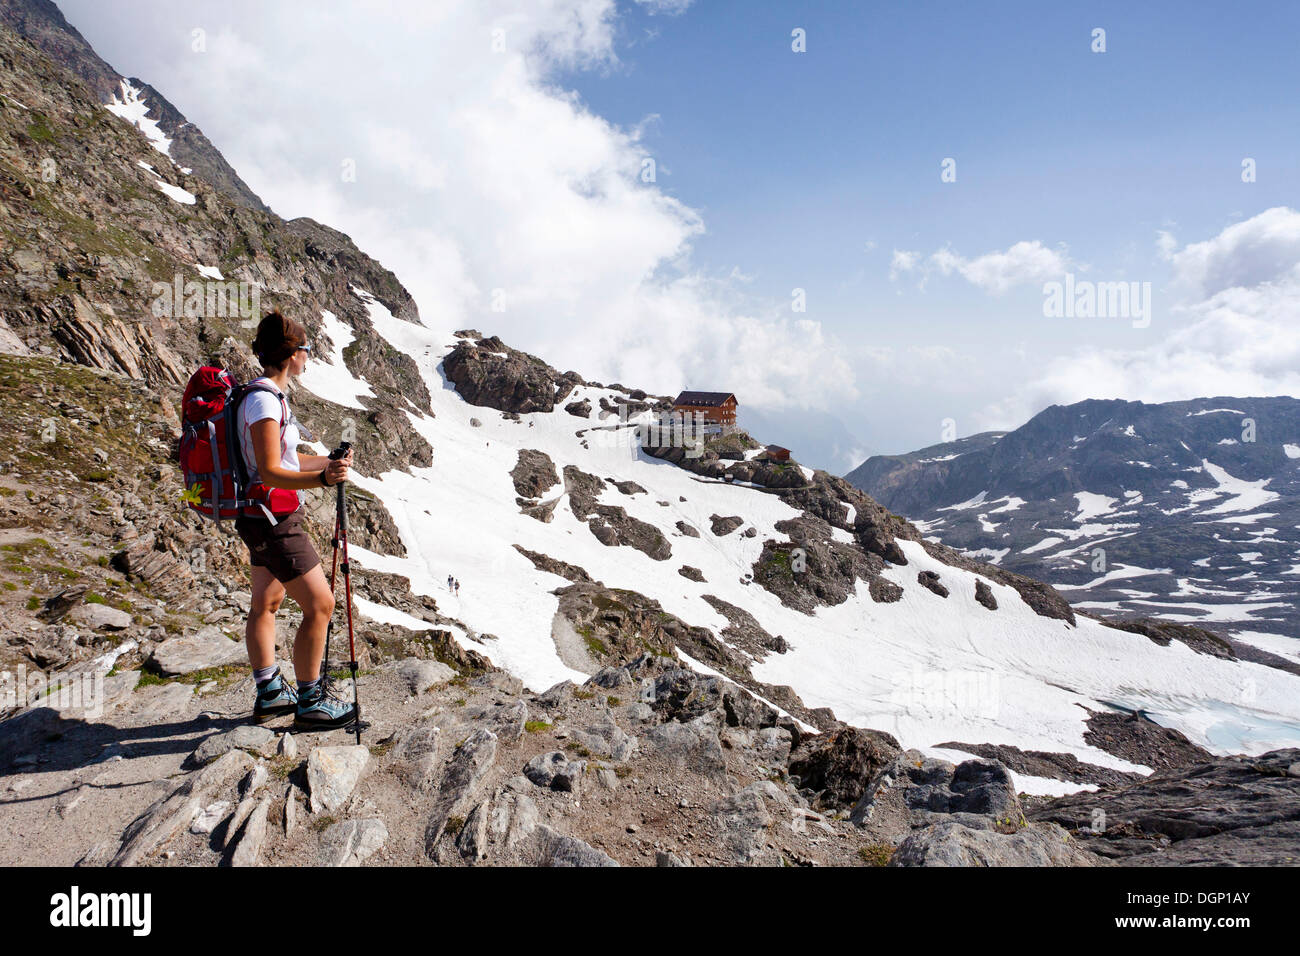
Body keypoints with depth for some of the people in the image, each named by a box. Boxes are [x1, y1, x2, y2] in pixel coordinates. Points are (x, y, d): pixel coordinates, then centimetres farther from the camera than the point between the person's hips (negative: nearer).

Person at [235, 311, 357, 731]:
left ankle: (269, 694, 32)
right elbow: (270, 472, -26)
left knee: (266, 603, 18)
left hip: (262, 518, 11)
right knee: (320, 604, -4)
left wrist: (329, 461, 28)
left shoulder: (268, 396, 10)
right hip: (275, 520, -11)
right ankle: (309, 703, 7)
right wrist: (322, 478, -40)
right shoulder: (263, 401, -21)